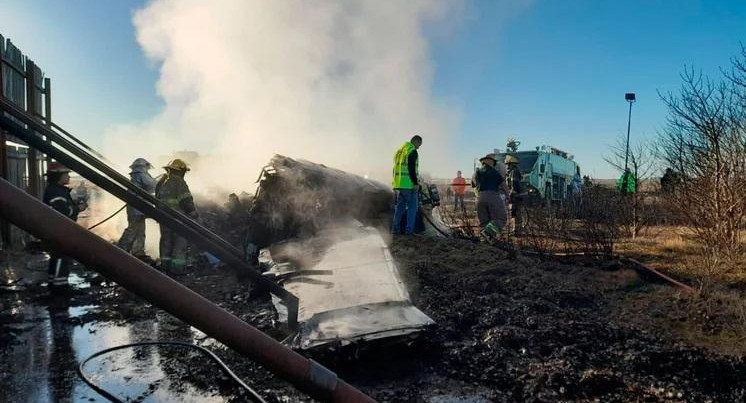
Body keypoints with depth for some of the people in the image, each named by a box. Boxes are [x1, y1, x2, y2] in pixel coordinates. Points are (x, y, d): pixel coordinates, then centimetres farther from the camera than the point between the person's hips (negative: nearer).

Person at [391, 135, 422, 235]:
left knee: (400, 206, 12)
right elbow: (411, 168, -19)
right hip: (409, 184, -8)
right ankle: (409, 229, -3)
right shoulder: (413, 151, -9)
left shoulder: (399, 150, 19)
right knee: (412, 206, 0)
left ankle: (396, 228, 10)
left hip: (398, 184, 8)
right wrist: (416, 183, -18)